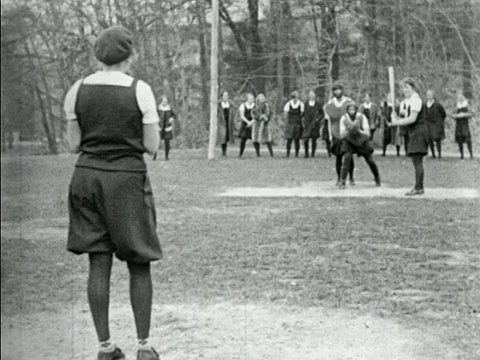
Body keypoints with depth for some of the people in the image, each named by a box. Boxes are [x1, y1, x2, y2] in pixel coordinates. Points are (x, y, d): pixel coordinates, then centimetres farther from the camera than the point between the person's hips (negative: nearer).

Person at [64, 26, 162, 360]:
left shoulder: (77, 91, 2)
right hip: (128, 178, -3)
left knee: (99, 264, 8)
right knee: (139, 264, 8)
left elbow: (74, 144, 6)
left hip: (88, 175, 3)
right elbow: (152, 146, -4)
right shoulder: (140, 91, -7)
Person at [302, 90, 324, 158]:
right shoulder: (306, 104, 7)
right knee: (305, 140, -9)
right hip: (307, 125, 1)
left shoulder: (318, 104, 1)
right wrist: (304, 122, 3)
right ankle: (306, 153, 8)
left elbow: (322, 114, 6)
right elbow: (303, 114, 14)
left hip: (315, 124, -1)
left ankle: (313, 154, 13)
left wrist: (317, 119, -9)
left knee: (314, 139, 1)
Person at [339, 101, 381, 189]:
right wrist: (348, 130, -42)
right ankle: (342, 182, -20)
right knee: (347, 158, -24)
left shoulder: (362, 117, -27)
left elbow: (367, 134, -28)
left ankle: (377, 178, 32)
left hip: (362, 141, 0)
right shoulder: (344, 118, -23)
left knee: (370, 161, 3)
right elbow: (342, 135, -22)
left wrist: (359, 130, -48)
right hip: (349, 141, 0)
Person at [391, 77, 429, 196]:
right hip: (412, 133, 9)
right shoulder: (404, 102, 15)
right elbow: (403, 118, 17)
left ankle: (418, 188, -9)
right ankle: (419, 187, 15)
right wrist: (395, 117, -3)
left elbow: (412, 118, -18)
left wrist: (398, 122, -13)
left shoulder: (415, 100, -13)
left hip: (419, 131, -9)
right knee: (416, 161, 10)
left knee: (417, 161, -10)